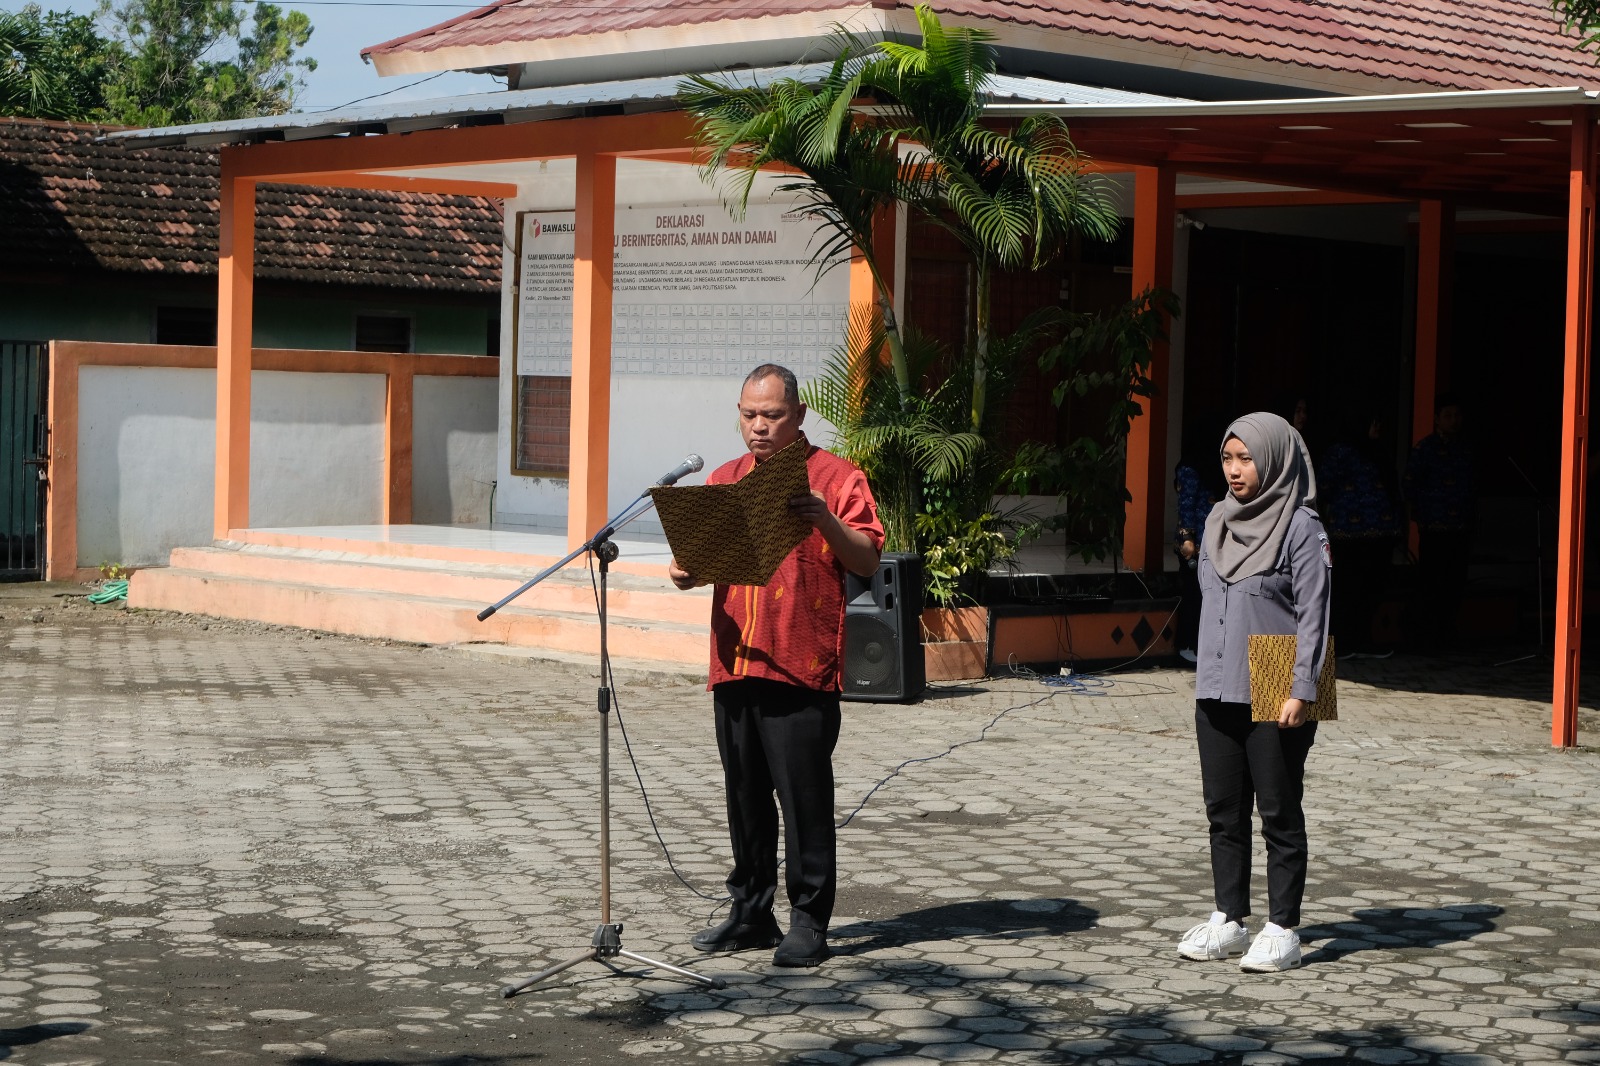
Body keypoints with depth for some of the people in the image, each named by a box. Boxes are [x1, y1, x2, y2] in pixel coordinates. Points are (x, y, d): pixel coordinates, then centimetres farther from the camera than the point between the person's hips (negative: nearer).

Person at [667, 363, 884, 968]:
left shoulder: (835, 478, 0)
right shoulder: (725, 481, 17)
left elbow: (868, 563, -7)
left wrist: (826, 521, -24)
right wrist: (686, 573, -5)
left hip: (802, 669, -5)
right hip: (734, 665, 5)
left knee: (805, 799, -5)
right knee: (745, 797, 11)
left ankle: (809, 922, 2)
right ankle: (751, 913, 20)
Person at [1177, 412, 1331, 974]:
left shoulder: (1300, 528, -9)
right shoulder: (1219, 521, 11)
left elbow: (1313, 614, -11)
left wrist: (1301, 690, -17)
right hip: (1216, 693, 6)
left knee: (1279, 813, 1)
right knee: (1224, 811, 10)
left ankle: (1282, 930, 7)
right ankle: (1228, 920, 19)